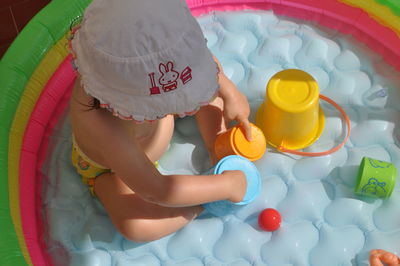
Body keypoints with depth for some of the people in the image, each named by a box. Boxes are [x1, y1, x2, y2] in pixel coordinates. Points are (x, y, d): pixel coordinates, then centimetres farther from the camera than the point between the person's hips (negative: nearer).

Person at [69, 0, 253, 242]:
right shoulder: (100, 121, -49)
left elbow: (199, 54, -10)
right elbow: (155, 191, -42)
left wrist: (229, 93, -17)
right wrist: (225, 186, -34)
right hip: (110, 167, -5)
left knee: (212, 87, -2)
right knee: (135, 226, -30)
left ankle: (218, 153, 3)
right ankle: (204, 206, -9)